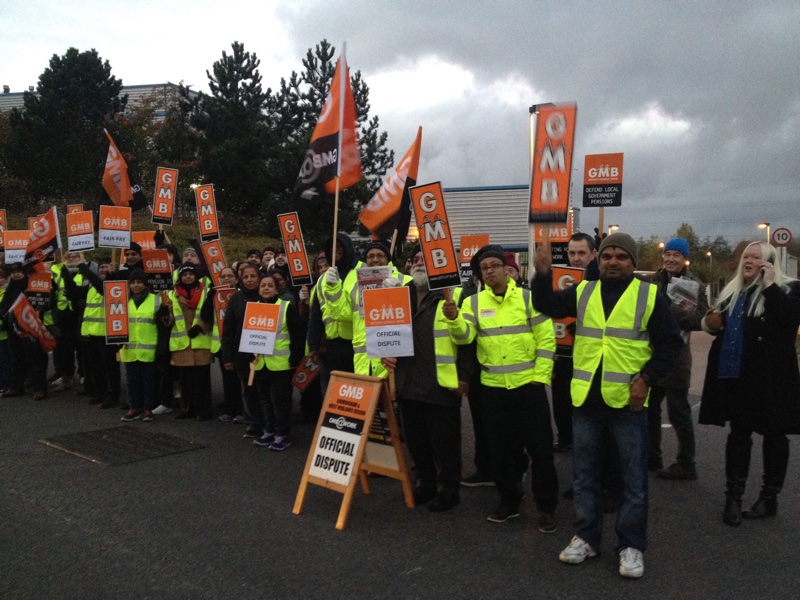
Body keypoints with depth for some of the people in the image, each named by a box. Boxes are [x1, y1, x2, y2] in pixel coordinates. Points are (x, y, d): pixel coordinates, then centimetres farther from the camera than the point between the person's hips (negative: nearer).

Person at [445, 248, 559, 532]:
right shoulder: (474, 302, 4)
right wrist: (453, 319, -31)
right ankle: (509, 501, 28)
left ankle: (546, 507, 16)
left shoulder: (528, 297, -2)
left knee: (540, 447, 2)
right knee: (501, 449, 12)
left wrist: (540, 376, -8)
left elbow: (546, 340, -2)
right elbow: (464, 335, -11)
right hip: (492, 388, 2)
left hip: (529, 385, -2)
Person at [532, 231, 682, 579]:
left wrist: (647, 378, -10)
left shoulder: (649, 295, -1)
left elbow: (671, 343, 0)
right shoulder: (582, 292, 7)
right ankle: (586, 537, 26)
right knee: (584, 475, 12)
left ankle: (632, 546, 20)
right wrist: (543, 273, -19)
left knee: (633, 479, 7)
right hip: (585, 400, 3)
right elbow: (546, 306, -4)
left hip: (627, 402, -3)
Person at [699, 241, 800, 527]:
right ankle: (733, 496, 15)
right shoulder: (732, 292, 14)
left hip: (769, 375, -6)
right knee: (738, 433, 9)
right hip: (735, 374, 6)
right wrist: (713, 324, 3)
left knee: (773, 434, 6)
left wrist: (769, 285, -22)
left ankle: (769, 497, 19)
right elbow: (723, 324, 26)